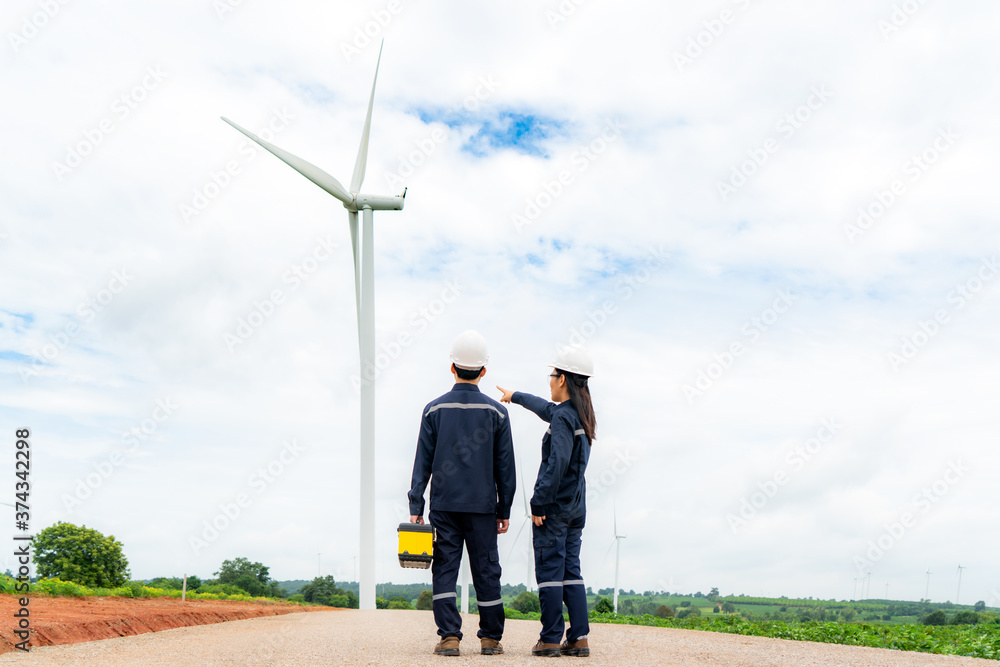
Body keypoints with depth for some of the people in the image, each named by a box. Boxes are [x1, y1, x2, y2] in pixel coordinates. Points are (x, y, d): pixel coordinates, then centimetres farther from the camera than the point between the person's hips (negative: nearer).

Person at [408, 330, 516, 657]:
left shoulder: (434, 409, 0)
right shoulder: (496, 412, 0)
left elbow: (423, 462, 0)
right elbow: (505, 467, 3)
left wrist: (415, 506, 3)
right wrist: (504, 510, 9)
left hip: (444, 505, 0)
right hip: (483, 506, 0)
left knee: (445, 568, 5)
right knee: (486, 569, 8)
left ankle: (449, 636, -1)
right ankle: (491, 638, 13)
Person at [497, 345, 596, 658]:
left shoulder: (563, 417, -15)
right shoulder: (581, 414, 13)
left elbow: (557, 463, -23)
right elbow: (546, 409, 32)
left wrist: (539, 503, -18)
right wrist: (515, 396, 47)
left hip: (554, 506, -9)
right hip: (575, 507, 9)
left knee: (549, 571, -3)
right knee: (571, 572, 9)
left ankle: (551, 639, 0)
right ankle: (578, 637, 8)